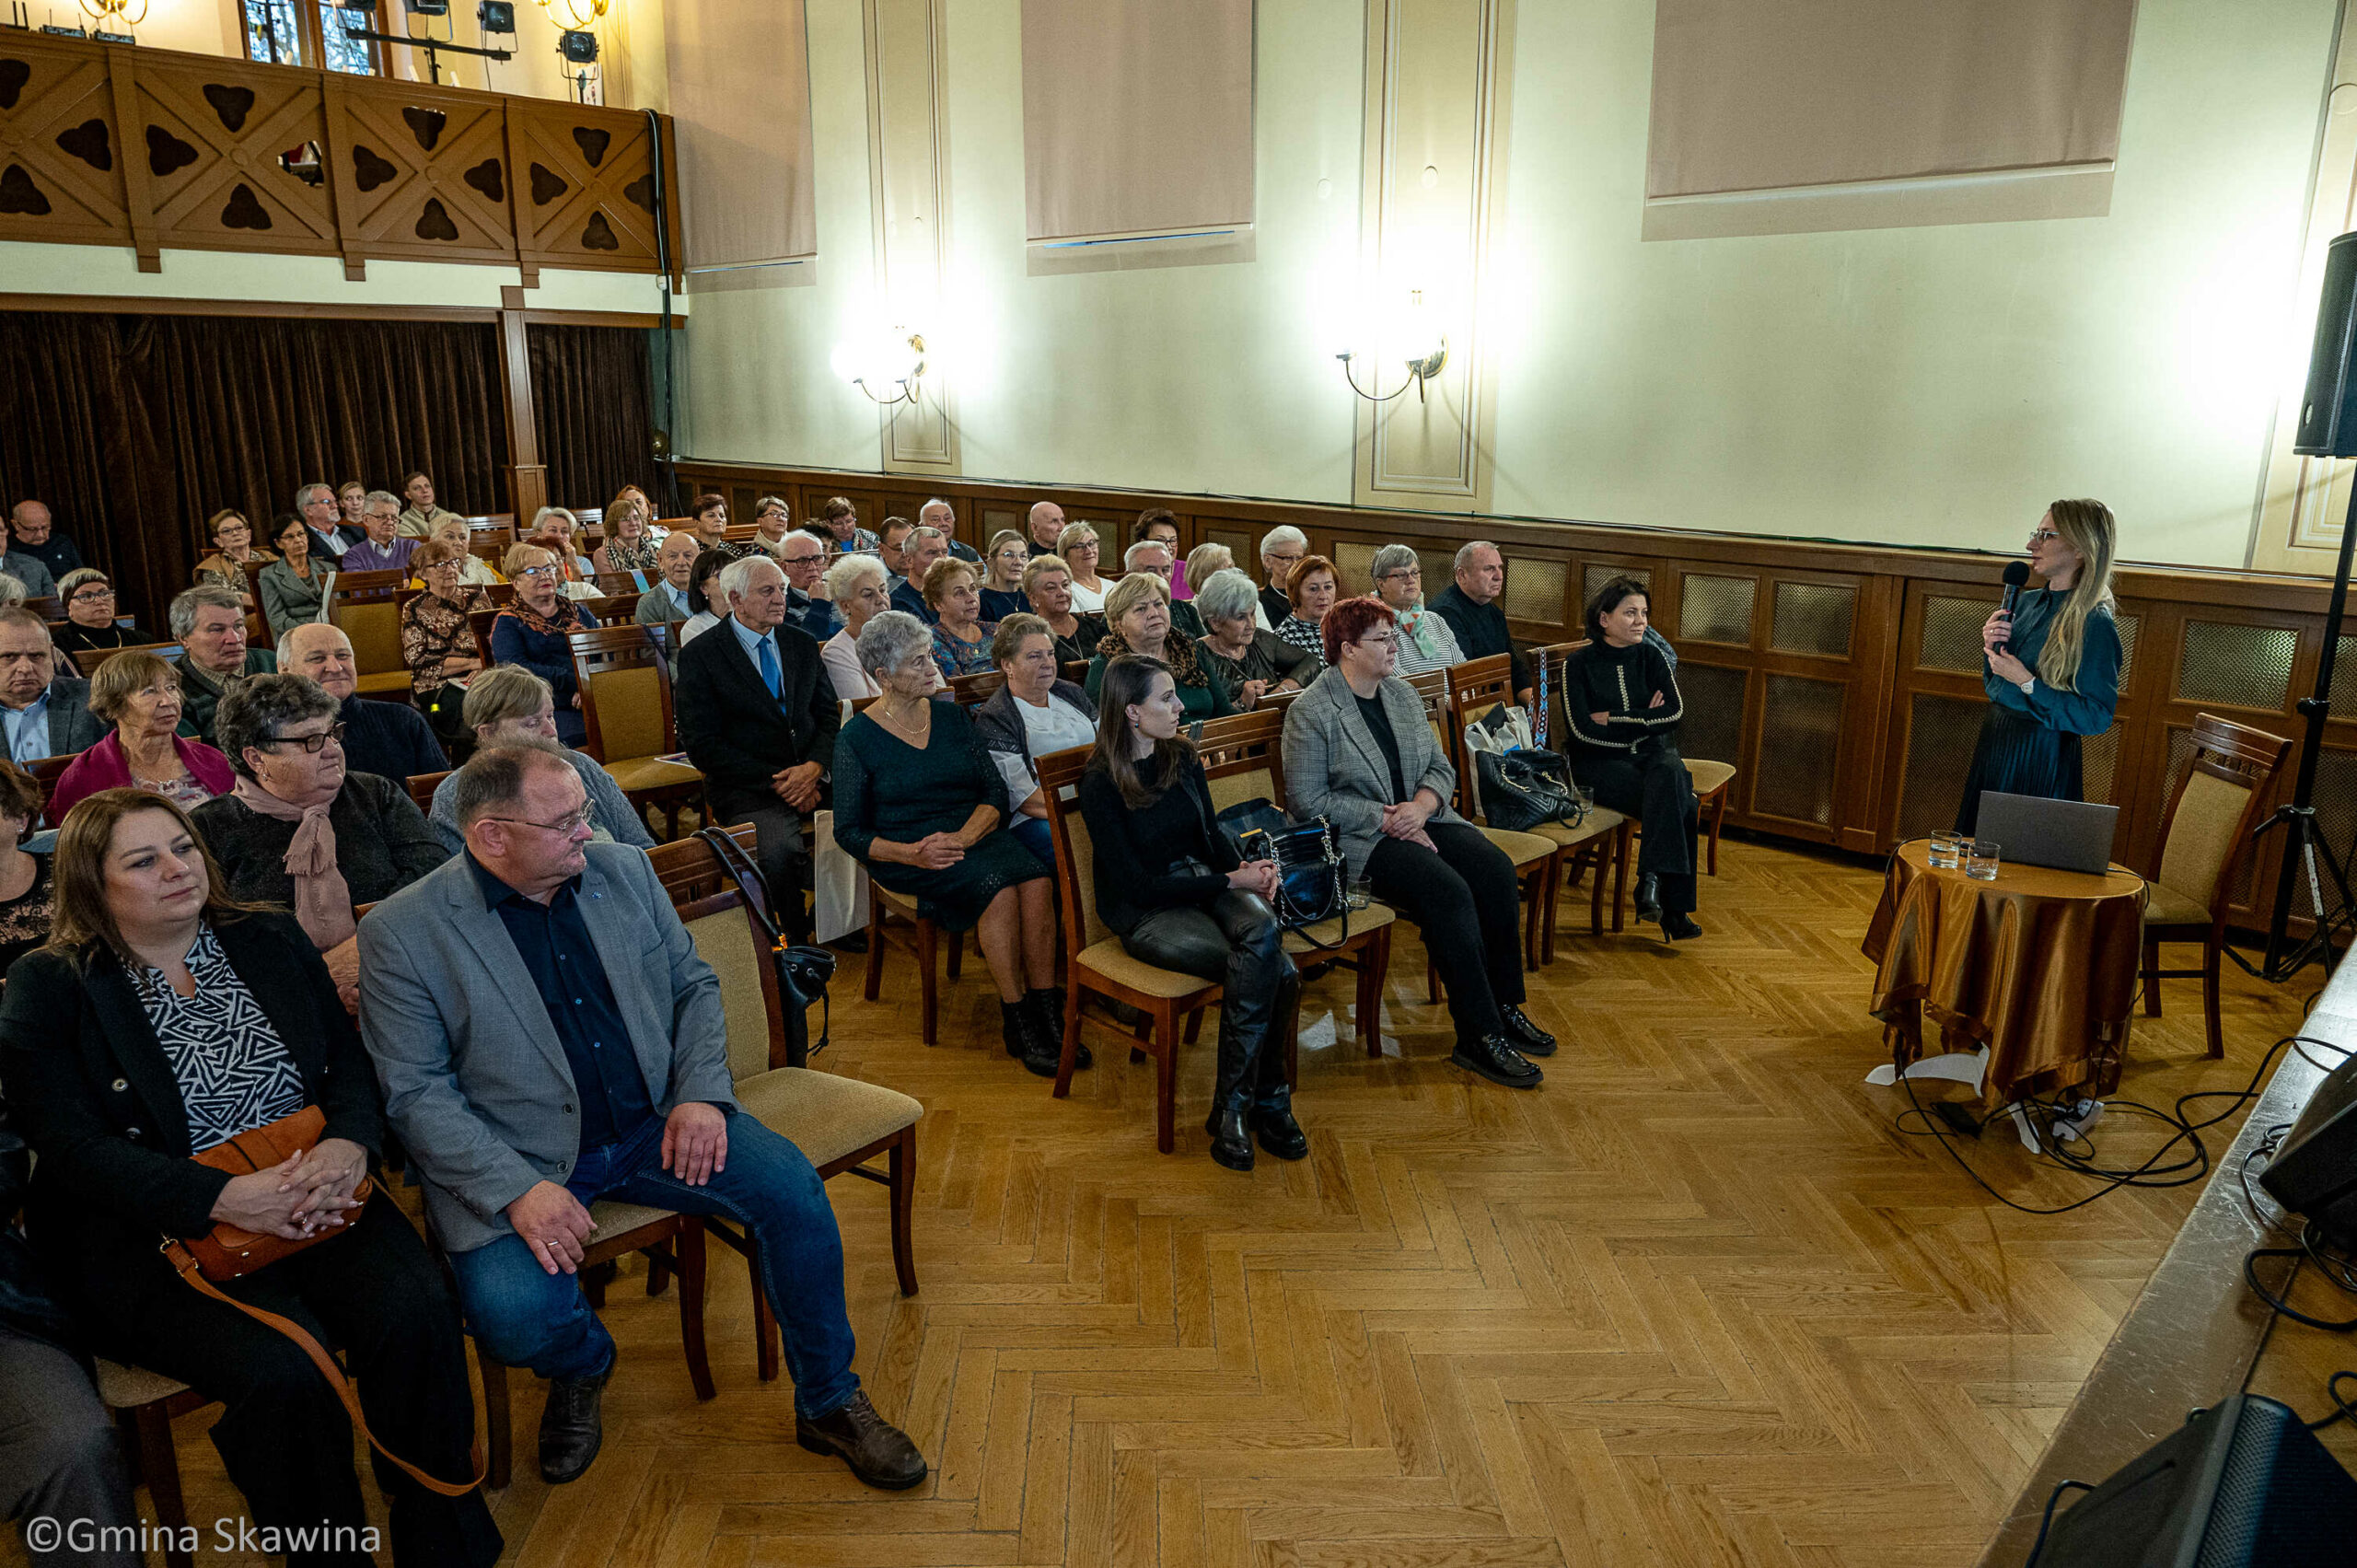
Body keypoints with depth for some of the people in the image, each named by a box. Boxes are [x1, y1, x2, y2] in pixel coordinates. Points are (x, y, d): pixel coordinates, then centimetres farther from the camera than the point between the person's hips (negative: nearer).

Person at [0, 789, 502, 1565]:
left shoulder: (272, 941, 12)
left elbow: (349, 1058, 8)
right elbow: (72, 1146, -9)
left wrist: (350, 1144, -16)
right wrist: (224, 1197, -23)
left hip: (311, 1199, 3)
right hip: (150, 1235, -3)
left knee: (417, 1313, -23)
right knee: (283, 1367, -29)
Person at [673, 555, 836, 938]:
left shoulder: (802, 645, 15)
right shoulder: (700, 655, -1)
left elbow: (829, 716, 14)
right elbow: (703, 745, -7)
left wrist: (814, 767, -9)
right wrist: (776, 781, -14)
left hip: (811, 775, 5)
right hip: (747, 789, -5)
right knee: (779, 851, -34)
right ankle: (796, 943, -9)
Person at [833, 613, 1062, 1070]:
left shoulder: (952, 717, 11)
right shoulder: (857, 737, 0)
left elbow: (996, 791, 5)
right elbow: (849, 832, -1)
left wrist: (963, 835, -16)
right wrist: (913, 854, -19)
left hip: (974, 833, 4)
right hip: (906, 851, -4)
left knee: (1036, 881, -28)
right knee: (998, 887, -31)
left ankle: (1046, 1008, -23)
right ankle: (1014, 1020, -22)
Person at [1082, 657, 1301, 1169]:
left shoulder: (1182, 757, 7)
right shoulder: (1100, 785, -12)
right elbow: (1136, 885, -15)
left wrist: (1244, 867, -4)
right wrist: (1230, 882, -16)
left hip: (1204, 884, 6)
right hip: (1145, 914, -6)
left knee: (1263, 930, -30)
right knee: (1272, 968, -29)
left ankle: (1233, 1107, -19)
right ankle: (1268, 1098, -11)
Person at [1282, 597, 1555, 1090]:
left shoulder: (1402, 693, 14)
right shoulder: (1310, 712, -7)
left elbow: (1440, 767, 15)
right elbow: (1307, 801, -11)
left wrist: (1422, 805, -9)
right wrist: (1385, 820, -15)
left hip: (1421, 819, 7)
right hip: (1357, 839, -6)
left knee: (1495, 868, -21)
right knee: (1448, 890, -30)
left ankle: (1505, 1007, -10)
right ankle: (1478, 1036, -23)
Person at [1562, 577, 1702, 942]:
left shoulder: (1650, 657, 10)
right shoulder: (1579, 663, -1)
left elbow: (1675, 712, -3)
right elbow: (1583, 729, -12)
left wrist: (1614, 719, -8)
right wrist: (1643, 721, -6)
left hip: (1652, 753, 4)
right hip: (1599, 762, -3)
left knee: (1670, 772, -34)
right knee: (1680, 807, -29)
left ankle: (1652, 880, -35)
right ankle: (1673, 908, -28)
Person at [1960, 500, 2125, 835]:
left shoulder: (2095, 624, -16)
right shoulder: (2027, 601, 7)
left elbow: (2097, 716, -20)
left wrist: (2027, 683, -22)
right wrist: (1991, 648, -3)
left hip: (2041, 757, -7)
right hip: (1994, 741, 8)